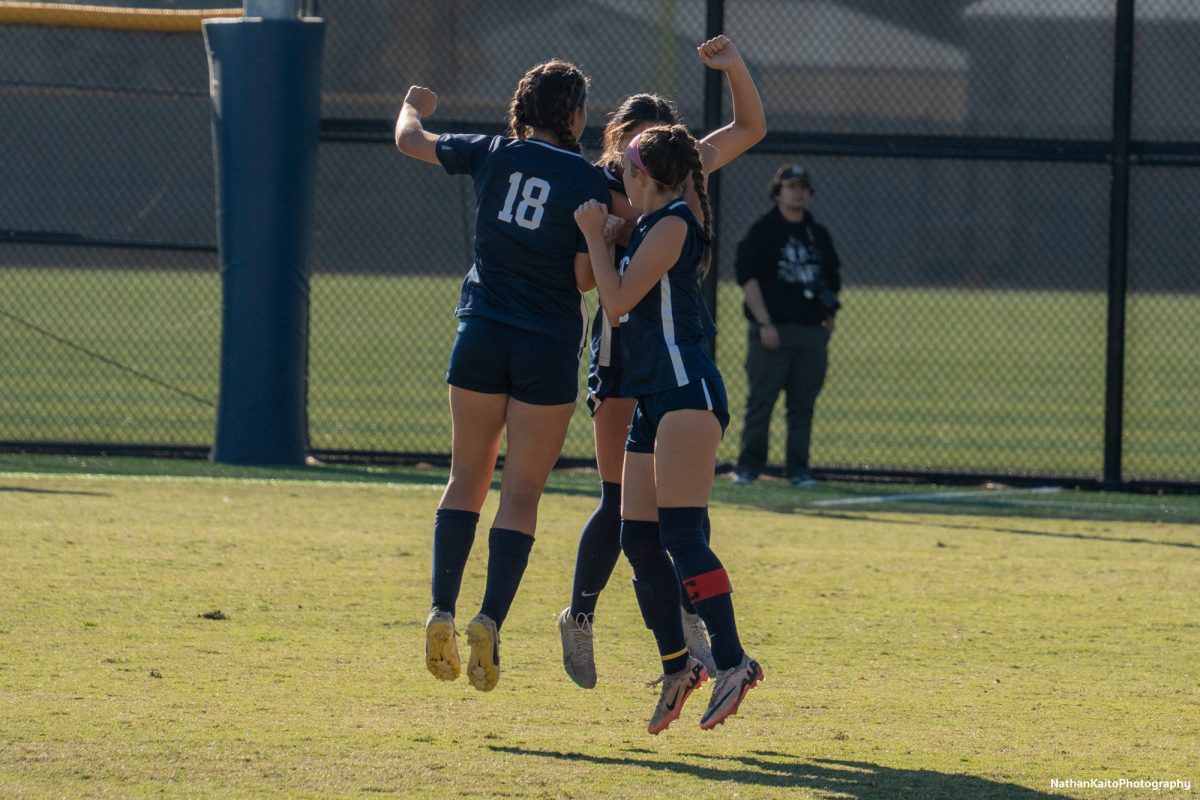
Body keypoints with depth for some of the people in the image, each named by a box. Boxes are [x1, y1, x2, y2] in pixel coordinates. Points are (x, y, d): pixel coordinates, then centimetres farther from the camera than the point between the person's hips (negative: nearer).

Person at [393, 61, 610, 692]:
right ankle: (489, 620, -11)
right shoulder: (590, 184, -6)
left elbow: (410, 141, 16)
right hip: (550, 347, -2)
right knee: (521, 492, 2)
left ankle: (442, 611, -2)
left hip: (481, 333, 3)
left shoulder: (494, 155, 3)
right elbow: (587, 278, -8)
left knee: (467, 478, 11)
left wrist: (414, 107, 38)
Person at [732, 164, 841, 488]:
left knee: (803, 405, 4)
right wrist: (764, 323, -15)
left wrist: (830, 314, 7)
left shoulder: (819, 235, 17)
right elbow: (748, 277, -6)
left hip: (812, 331, 5)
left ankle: (798, 470, 8)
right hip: (773, 330, -5)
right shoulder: (762, 231, 0)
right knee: (760, 400, -6)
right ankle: (748, 467, -2)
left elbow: (833, 278, 24)